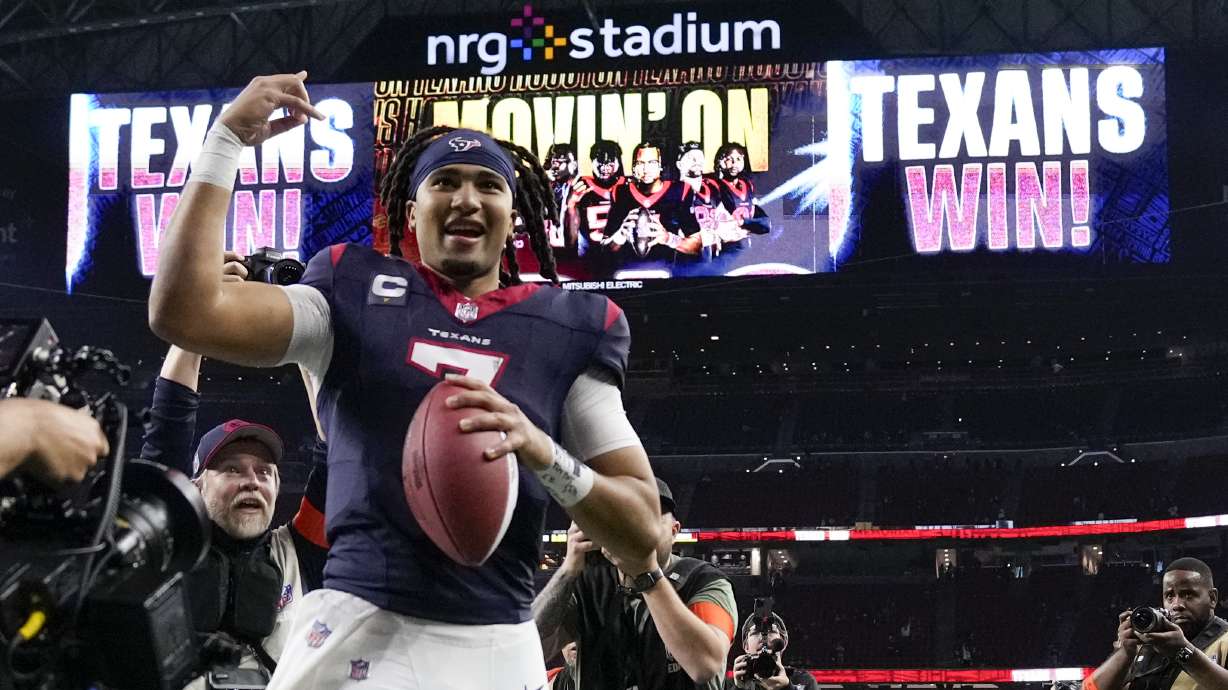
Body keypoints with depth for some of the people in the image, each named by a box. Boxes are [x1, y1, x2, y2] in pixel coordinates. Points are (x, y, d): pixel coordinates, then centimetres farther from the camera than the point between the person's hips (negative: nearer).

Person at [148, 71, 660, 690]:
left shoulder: (570, 330, 10)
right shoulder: (355, 297, 9)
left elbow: (643, 533, 5)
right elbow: (184, 313, -7)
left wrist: (544, 455, -14)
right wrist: (227, 137, -2)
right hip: (358, 626, -1)